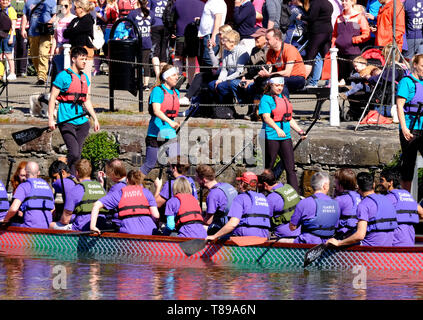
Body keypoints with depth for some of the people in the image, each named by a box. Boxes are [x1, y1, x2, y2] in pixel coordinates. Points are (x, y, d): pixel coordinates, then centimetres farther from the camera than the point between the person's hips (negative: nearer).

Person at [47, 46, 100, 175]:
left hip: (81, 120, 7)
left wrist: (95, 118, 21)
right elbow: (52, 98, -5)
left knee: (77, 155, 4)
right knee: (74, 153, -16)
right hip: (66, 120, -7)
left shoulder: (84, 78, 17)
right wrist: (51, 119, -12)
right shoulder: (63, 76, -5)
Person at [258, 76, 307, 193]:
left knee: (290, 167, -1)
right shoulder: (266, 99, -6)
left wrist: (300, 131, 17)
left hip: (285, 137, 6)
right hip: (271, 137, -6)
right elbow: (266, 117, -21)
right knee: (269, 167, 1)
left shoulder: (284, 98, 17)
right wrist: (277, 128, -36)